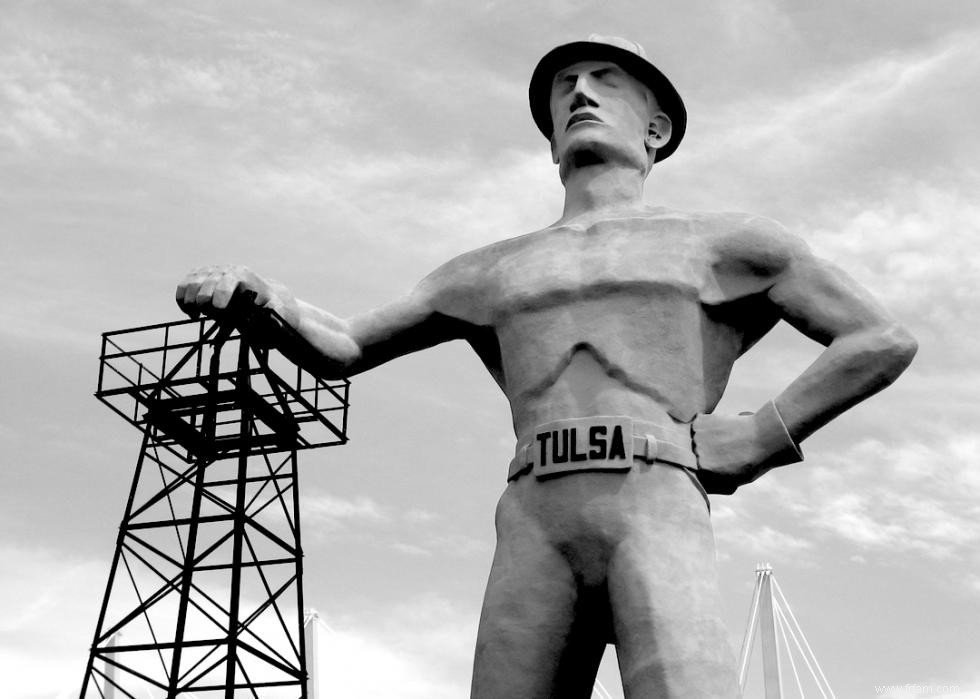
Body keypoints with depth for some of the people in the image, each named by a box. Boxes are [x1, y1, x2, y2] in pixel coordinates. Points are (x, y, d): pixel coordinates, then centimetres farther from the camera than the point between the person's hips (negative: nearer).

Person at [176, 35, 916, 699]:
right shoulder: (490, 272, 29)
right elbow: (341, 349, 30)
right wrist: (251, 289, 8)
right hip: (533, 525, 3)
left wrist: (760, 440, 5)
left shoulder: (724, 242, 21)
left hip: (657, 512, -3)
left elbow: (884, 341, 18)